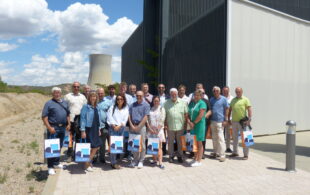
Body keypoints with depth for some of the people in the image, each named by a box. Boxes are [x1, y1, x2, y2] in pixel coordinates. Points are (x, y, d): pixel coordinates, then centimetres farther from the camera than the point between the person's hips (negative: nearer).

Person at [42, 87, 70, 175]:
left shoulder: (65, 102, 14)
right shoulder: (49, 103, -4)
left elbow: (68, 114, 20)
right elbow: (44, 117, -10)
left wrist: (68, 124, 9)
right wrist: (49, 127, -17)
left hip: (62, 128, 6)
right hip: (53, 128, -6)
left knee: (59, 147, 15)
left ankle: (56, 162, 29)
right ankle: (50, 166, 4)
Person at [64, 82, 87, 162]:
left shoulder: (83, 97, 15)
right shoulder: (68, 96, 5)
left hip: (81, 119, 3)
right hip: (71, 119, -3)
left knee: (79, 138, 9)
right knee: (71, 138, -4)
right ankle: (70, 155, 4)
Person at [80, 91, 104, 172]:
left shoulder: (97, 107, 10)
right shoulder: (86, 107, -8)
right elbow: (82, 118, -11)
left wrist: (99, 129, 14)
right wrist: (83, 131, -15)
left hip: (95, 129, 7)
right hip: (88, 129, -6)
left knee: (96, 146, 11)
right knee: (89, 147, -1)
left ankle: (89, 161, 31)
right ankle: (87, 164, 15)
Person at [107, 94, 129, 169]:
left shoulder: (126, 109, 11)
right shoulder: (112, 107, 8)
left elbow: (125, 120, 4)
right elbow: (110, 117, 0)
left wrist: (119, 126, -9)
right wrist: (114, 126, -10)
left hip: (121, 128, 2)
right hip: (113, 128, -2)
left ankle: (114, 162, 9)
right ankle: (113, 163, -6)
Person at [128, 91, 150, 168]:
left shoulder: (146, 105, -1)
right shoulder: (132, 105, 12)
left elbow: (145, 117, -8)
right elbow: (129, 115, 9)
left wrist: (138, 127, -12)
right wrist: (131, 125, -4)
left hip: (141, 126, -4)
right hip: (133, 126, 4)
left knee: (142, 144, 0)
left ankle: (141, 161, 11)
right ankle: (135, 160, 21)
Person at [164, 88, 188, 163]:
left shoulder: (182, 103, 3)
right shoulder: (166, 103, 3)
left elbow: (186, 114, 4)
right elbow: (164, 115, 3)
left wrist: (185, 124, 0)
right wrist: (165, 124, -2)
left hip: (180, 126, 0)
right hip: (170, 127, 0)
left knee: (180, 142, 8)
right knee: (170, 142, 8)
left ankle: (180, 156, 21)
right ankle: (171, 156, 22)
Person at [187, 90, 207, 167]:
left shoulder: (202, 103, -7)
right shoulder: (191, 103, 13)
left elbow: (201, 115, -16)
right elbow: (188, 113, 10)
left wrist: (194, 123, -12)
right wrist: (189, 122, -6)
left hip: (199, 125, -6)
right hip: (192, 125, 6)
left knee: (199, 143, 1)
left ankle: (199, 161, 9)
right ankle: (195, 159, 24)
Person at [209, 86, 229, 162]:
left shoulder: (223, 99, -2)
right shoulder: (211, 99, 12)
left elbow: (226, 110, -3)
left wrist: (225, 120, -8)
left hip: (220, 121, -5)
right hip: (212, 121, 5)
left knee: (220, 138, -7)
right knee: (214, 138, 12)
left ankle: (222, 155, -3)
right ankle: (215, 152, 23)